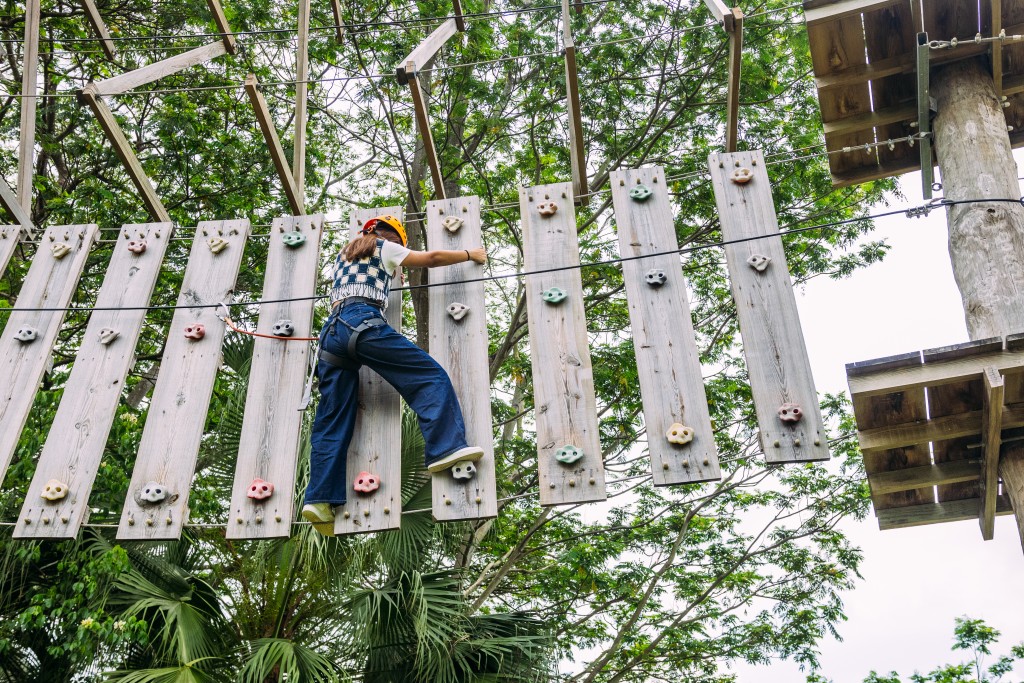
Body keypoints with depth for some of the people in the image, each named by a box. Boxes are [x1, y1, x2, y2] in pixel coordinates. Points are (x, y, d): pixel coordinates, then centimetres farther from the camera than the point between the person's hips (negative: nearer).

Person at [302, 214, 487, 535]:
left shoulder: (343, 256, 37)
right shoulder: (384, 248, 17)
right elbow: (432, 257, 15)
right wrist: (471, 254, 30)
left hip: (331, 331, 7)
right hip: (363, 322, -7)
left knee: (332, 421, 2)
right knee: (431, 375, -9)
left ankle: (320, 497, -8)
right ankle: (446, 448, -27)